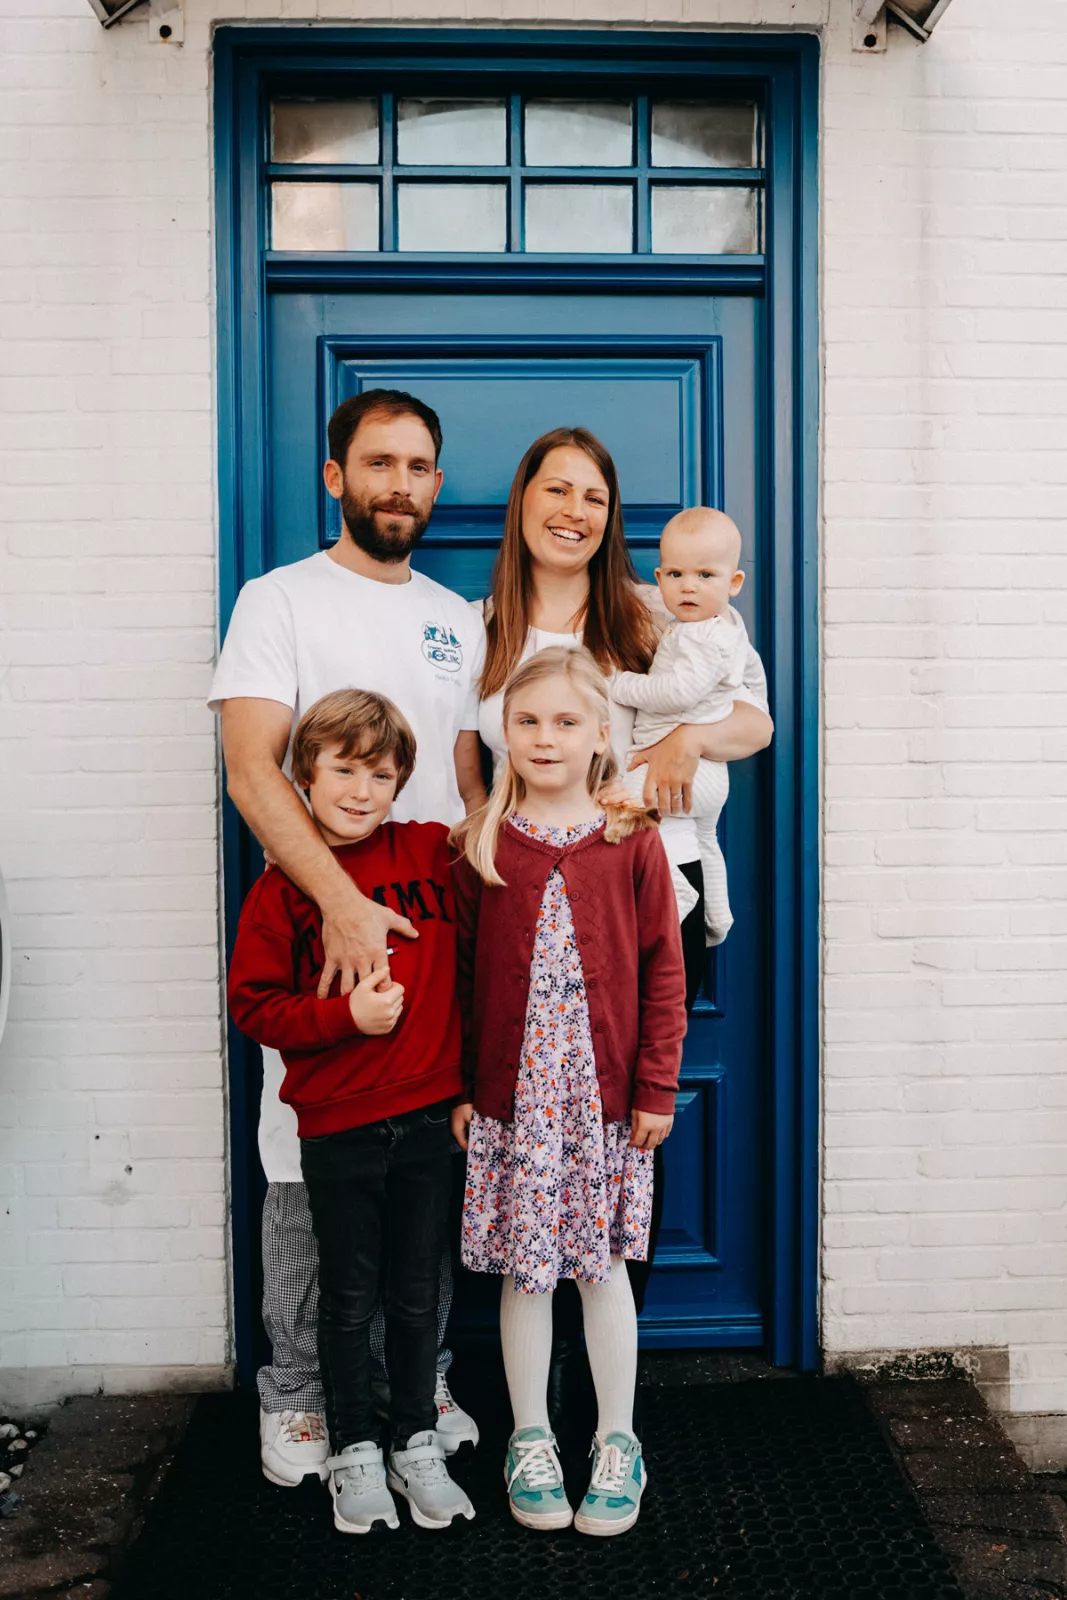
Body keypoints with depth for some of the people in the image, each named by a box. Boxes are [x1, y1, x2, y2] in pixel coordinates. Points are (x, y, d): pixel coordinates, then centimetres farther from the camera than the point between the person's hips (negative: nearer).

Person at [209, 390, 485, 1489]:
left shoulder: (456, 619, 15)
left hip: (434, 930, 5)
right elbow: (252, 773, -13)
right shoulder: (280, 601, -2)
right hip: (318, 928, -4)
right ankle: (297, 1396, 22)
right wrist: (342, 900, -26)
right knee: (308, 1168, 3)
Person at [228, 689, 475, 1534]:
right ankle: (354, 1451, 32)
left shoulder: (435, 852, -1)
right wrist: (346, 1015, -17)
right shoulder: (283, 886, -6)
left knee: (417, 1293, 15)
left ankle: (418, 1446, 33)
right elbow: (254, 1005, -6)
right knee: (349, 1298, 13)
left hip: (429, 1115, 2)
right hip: (337, 1125, -2)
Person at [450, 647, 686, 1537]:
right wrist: (456, 1085, 1)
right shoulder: (479, 848, 0)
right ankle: (531, 1439, 29)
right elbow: (458, 975, 3)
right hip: (510, 1095, 1)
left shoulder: (633, 844, -2)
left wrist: (657, 1086, -2)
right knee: (523, 1271, 10)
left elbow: (663, 971, 0)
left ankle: (617, 1441, 29)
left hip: (607, 1095, 0)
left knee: (603, 1266, 11)